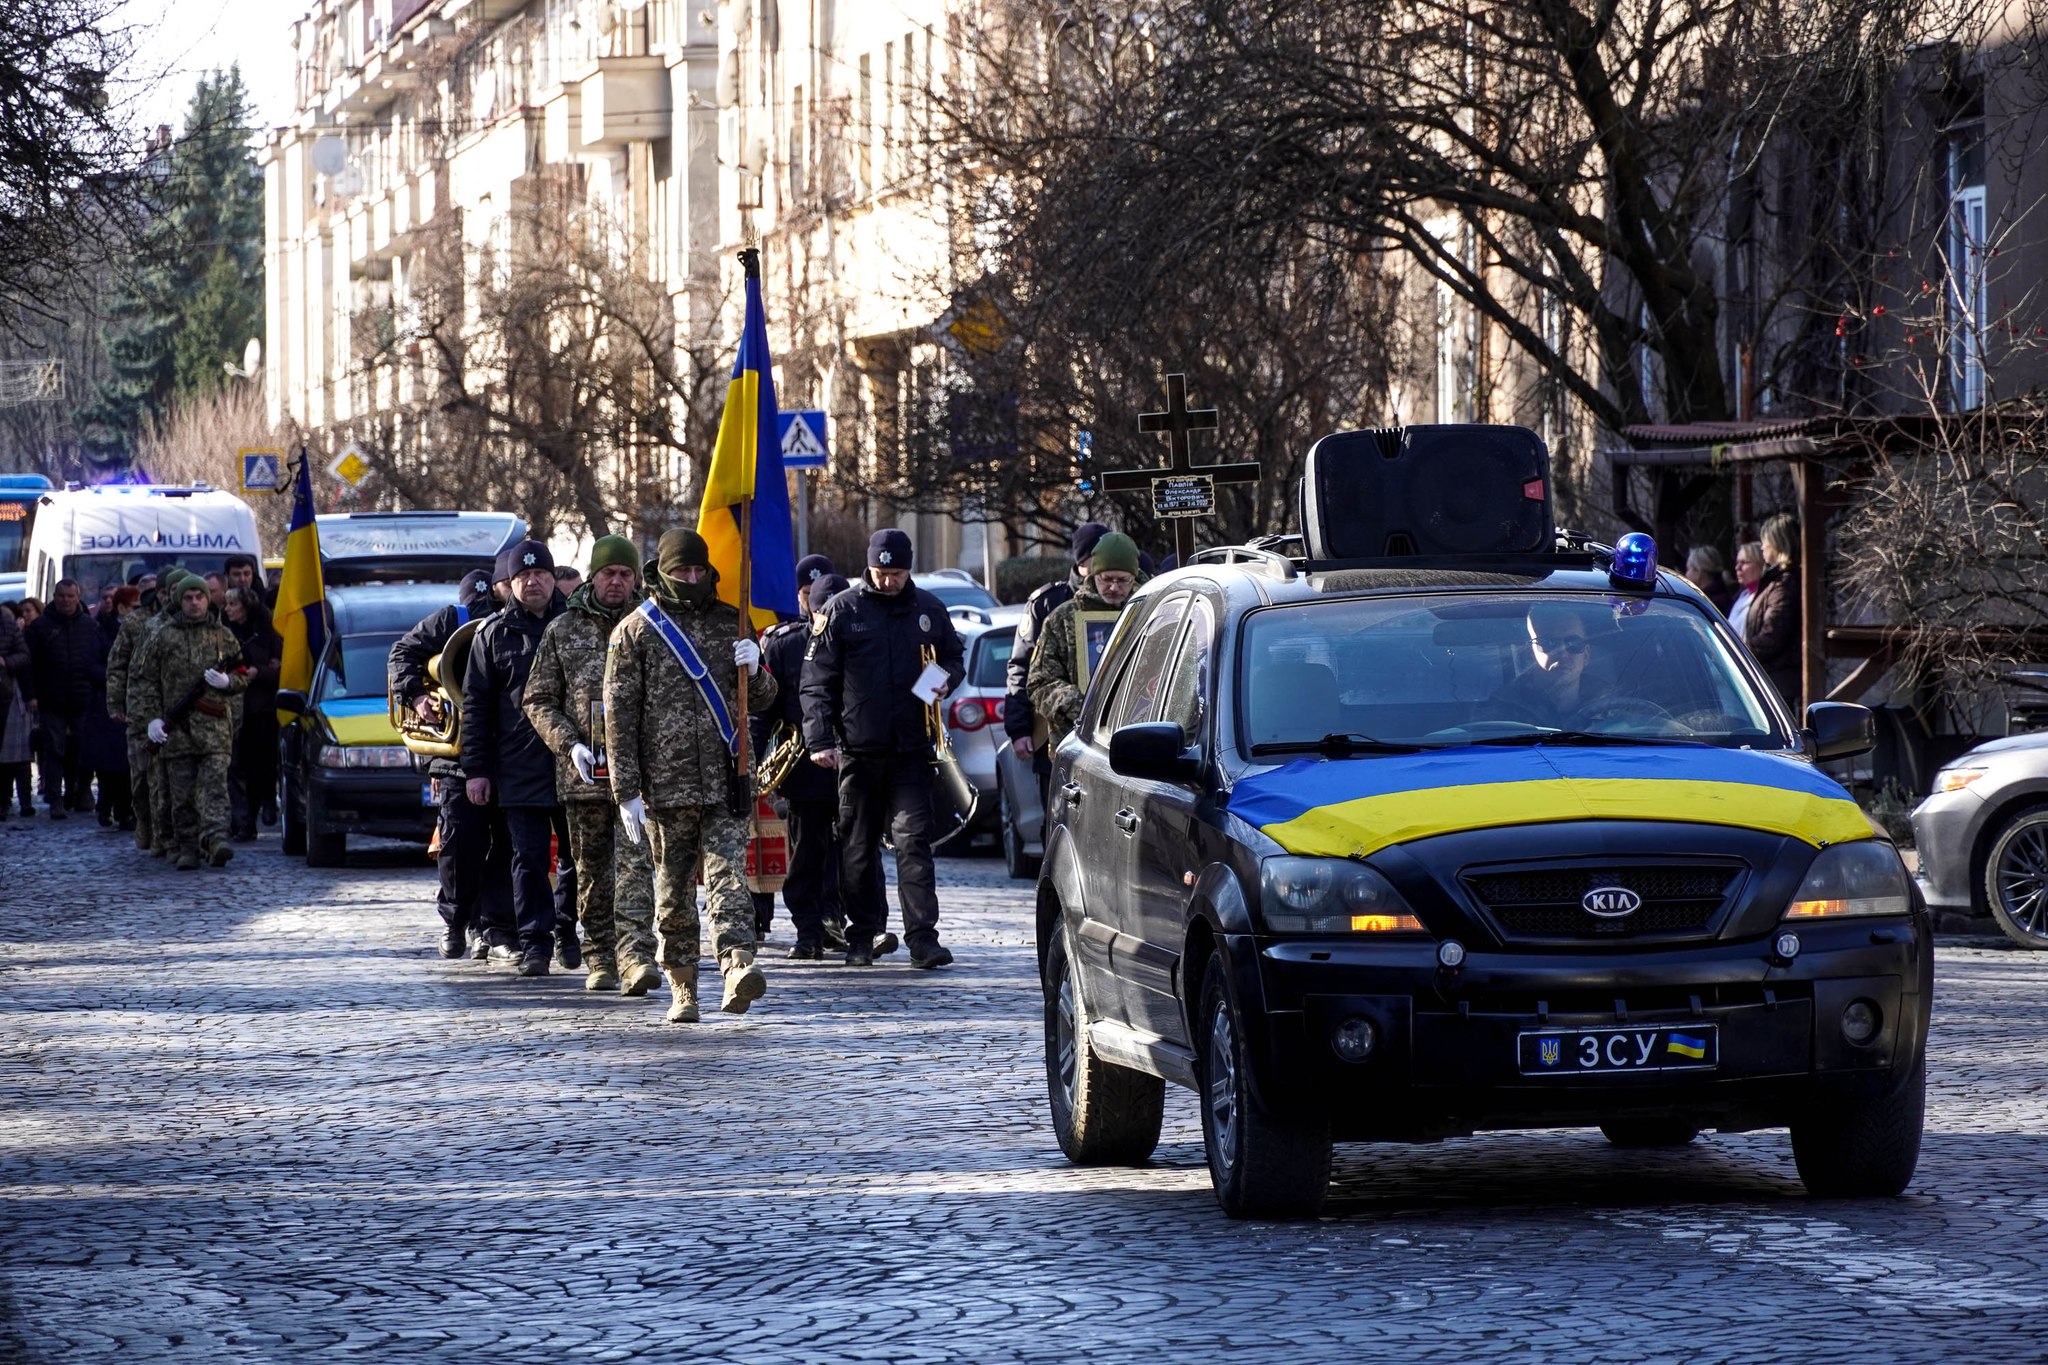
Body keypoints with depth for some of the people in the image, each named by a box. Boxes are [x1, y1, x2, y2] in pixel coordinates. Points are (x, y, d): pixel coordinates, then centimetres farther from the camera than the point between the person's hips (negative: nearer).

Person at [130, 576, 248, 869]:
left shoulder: (224, 636, 12)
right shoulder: (163, 638, 9)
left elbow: (243, 676, 18)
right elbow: (142, 680, 9)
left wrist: (226, 682, -6)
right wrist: (152, 718, -2)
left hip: (215, 727, 0)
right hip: (176, 729, 1)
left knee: (215, 785, -14)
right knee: (182, 795, 2)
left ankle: (215, 839, -26)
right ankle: (187, 848, 7)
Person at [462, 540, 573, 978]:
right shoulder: (493, 634, 7)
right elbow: (475, 706, 7)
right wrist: (475, 768, 1)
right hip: (519, 771, 0)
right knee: (529, 859, -1)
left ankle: (568, 932, 21)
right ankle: (535, 941, 4)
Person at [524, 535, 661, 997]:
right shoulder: (563, 630, 9)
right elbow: (539, 700, 9)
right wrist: (569, 744, -6)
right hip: (585, 772, 2)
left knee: (635, 863, -13)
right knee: (592, 870, 8)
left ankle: (635, 957, -21)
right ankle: (599, 960, 19)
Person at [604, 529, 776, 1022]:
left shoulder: (731, 623, 13)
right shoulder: (636, 630, 3)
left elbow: (761, 701, 21)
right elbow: (619, 714, -1)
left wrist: (755, 672, -5)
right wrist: (626, 792, -8)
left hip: (725, 781, 1)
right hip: (666, 783, -1)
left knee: (727, 876, -14)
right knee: (674, 889, 6)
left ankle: (737, 967, -30)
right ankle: (682, 990, 14)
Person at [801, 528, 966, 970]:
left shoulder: (928, 609, 8)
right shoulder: (842, 611, 1)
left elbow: (954, 658, 22)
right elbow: (817, 681, 0)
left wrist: (947, 680, -3)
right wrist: (819, 739, -10)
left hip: (912, 750, 0)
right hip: (858, 750, 0)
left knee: (914, 838, -9)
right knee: (858, 846, 7)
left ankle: (923, 936, -13)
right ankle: (861, 935, 18)